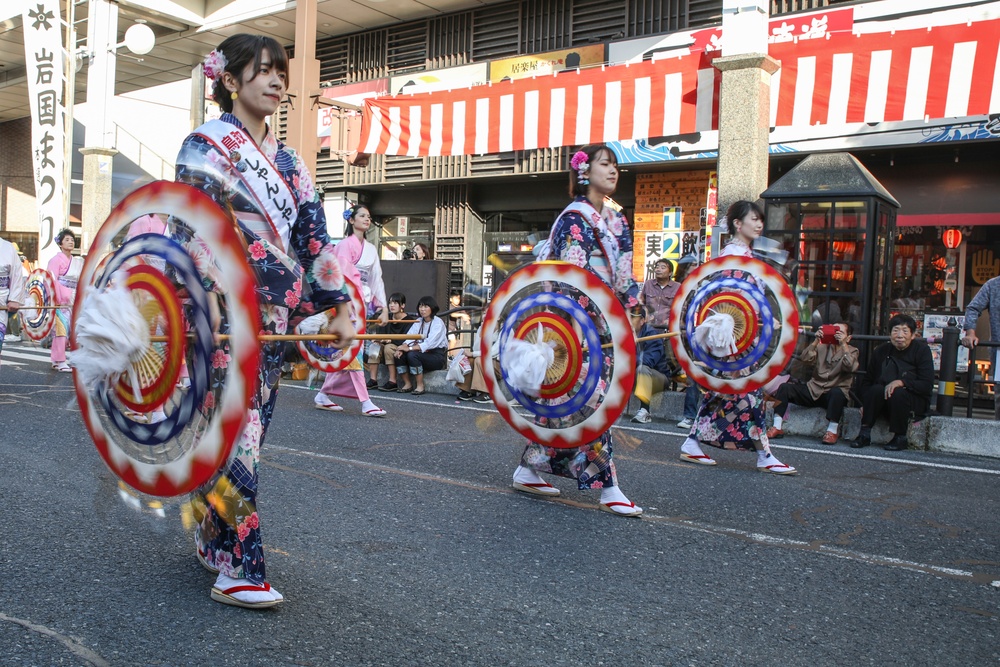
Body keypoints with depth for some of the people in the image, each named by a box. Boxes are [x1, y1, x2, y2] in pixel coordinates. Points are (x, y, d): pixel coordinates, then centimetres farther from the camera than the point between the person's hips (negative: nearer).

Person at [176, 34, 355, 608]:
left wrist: (339, 306, 8)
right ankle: (238, 569, -2)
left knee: (247, 436, 10)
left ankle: (215, 542, 25)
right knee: (234, 437, -8)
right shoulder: (207, 146, -2)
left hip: (278, 319, 6)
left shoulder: (288, 161, 17)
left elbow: (314, 237, 14)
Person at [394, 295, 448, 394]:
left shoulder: (438, 323, -10)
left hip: (437, 355, -7)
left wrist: (410, 348, -30)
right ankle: (407, 384, -5)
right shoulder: (418, 321, 11)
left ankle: (420, 386, -21)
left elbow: (429, 343, -23)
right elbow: (409, 337, -1)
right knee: (399, 355, -15)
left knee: (412, 355, -31)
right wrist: (403, 347, -23)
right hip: (423, 353, 7)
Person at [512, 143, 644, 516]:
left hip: (605, 324, 9)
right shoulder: (576, 217, -9)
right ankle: (608, 488, -2)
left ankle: (528, 471, 21)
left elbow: (623, 278, 19)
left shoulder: (616, 220, 17)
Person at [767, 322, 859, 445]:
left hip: (834, 393, -3)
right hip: (813, 390, 3)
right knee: (785, 387, -17)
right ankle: (777, 428, -18)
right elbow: (804, 359, -4)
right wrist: (816, 341, -12)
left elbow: (850, 367, -17)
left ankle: (832, 431, -30)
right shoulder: (822, 347, 14)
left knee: (837, 392, -39)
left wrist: (843, 345, -17)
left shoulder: (851, 351, 7)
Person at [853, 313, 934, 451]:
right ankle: (864, 434, -25)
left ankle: (900, 438, -19)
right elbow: (867, 380, 7)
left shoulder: (922, 350, -4)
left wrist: (901, 382, -26)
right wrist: (865, 404, -8)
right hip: (885, 402, 3)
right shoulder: (881, 351, 5)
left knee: (898, 393, -33)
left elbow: (927, 385, -12)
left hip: (915, 402, -2)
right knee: (876, 389, -29)